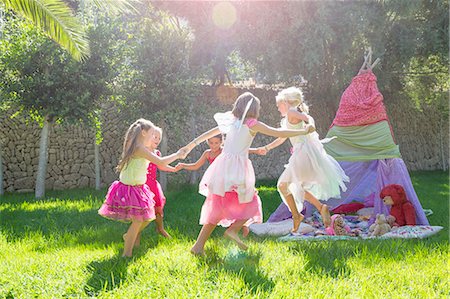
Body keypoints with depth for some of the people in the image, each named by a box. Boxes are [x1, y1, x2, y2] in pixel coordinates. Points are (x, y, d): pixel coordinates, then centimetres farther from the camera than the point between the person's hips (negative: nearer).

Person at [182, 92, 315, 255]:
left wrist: (192, 144, 39)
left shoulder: (231, 121, 15)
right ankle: (233, 230, -15)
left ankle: (198, 245, 6)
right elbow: (279, 133, -2)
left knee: (216, 208, 10)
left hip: (222, 165, 6)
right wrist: (304, 131, 8)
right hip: (237, 168, -6)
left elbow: (209, 133, 25)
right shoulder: (252, 124, 0)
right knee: (249, 204, 9)